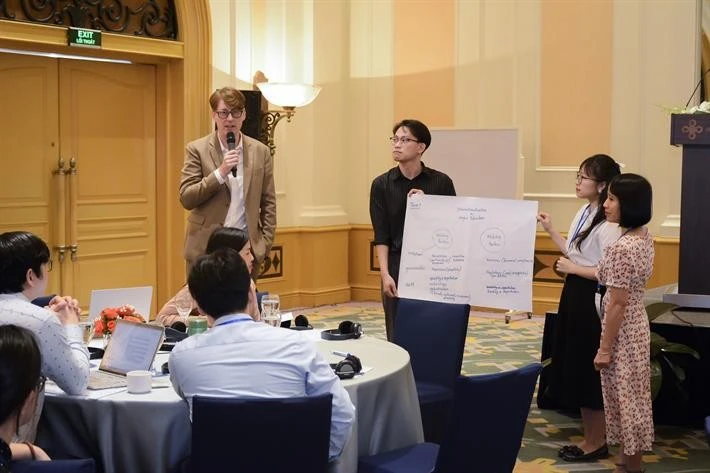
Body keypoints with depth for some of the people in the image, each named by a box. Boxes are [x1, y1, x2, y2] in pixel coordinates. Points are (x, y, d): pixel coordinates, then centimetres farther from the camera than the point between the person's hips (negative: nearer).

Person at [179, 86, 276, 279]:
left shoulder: (260, 151, 6)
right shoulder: (197, 149, -1)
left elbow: (268, 202, 9)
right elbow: (186, 199, -7)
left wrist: (266, 242, 1)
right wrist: (220, 173, -17)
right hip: (206, 248, -2)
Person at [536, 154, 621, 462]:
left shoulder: (608, 225, -20)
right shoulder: (584, 213, 9)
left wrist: (572, 269, -17)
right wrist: (550, 231, 13)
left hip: (591, 299, -10)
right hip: (575, 294, 10)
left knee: (587, 371, 1)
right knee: (574, 369, 15)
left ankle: (596, 443, 16)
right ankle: (591, 438, 26)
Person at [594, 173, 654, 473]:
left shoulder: (622, 248, -25)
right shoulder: (644, 237, 3)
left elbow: (618, 303, -22)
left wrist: (604, 348, -16)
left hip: (622, 333, -9)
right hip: (636, 327, 9)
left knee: (624, 398, 3)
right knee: (632, 397, 17)